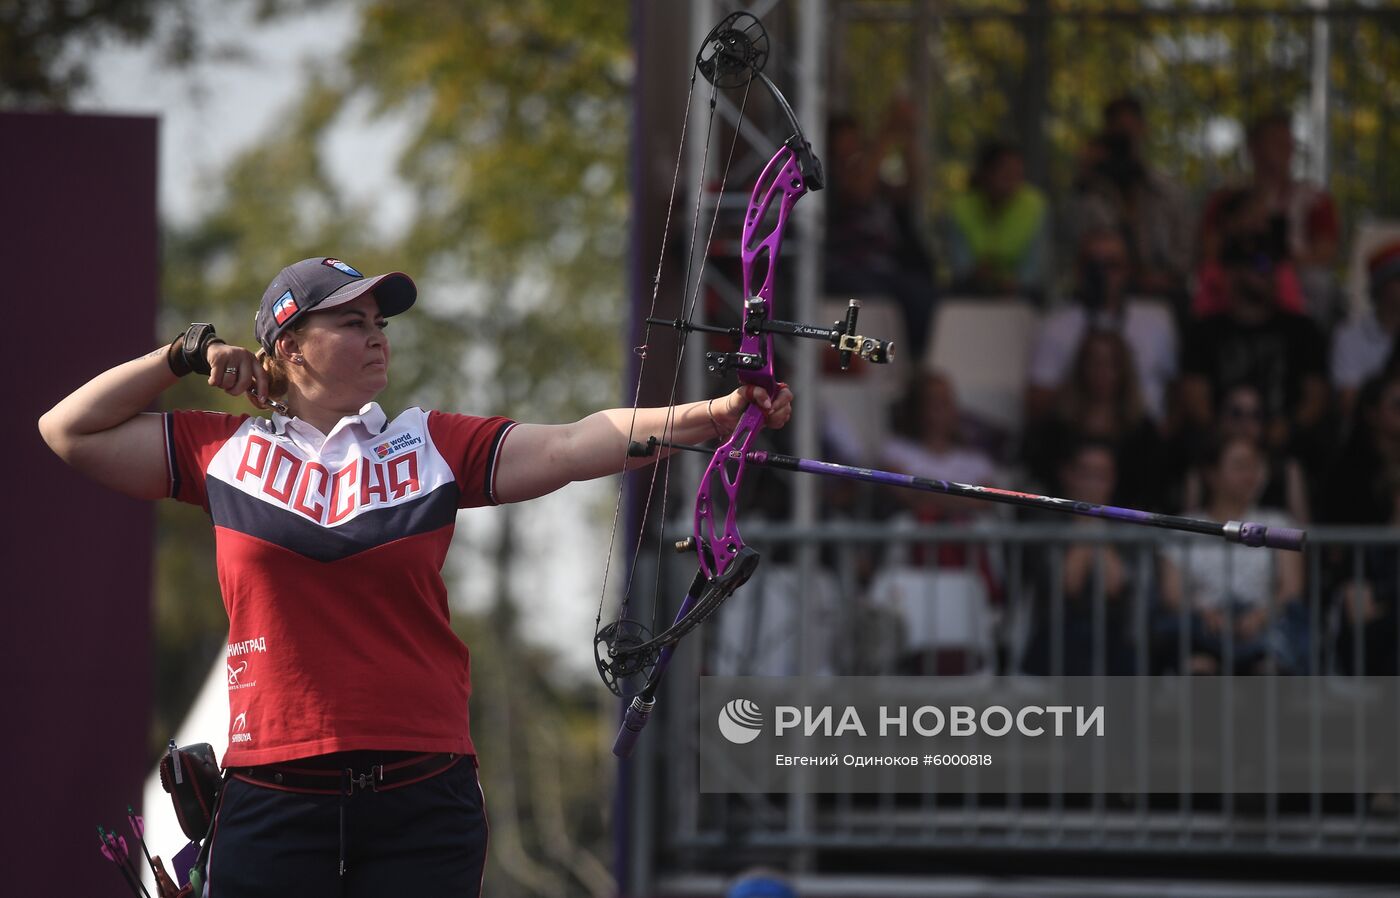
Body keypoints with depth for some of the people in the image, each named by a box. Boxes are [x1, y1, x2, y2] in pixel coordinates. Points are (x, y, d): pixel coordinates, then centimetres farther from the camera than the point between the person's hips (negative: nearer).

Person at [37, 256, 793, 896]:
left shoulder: (432, 447, 7)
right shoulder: (227, 453, 9)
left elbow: (574, 446, -5)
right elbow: (70, 431, 15)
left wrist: (714, 414, -18)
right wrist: (187, 356, 9)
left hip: (421, 805, 0)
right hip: (275, 801, 0)